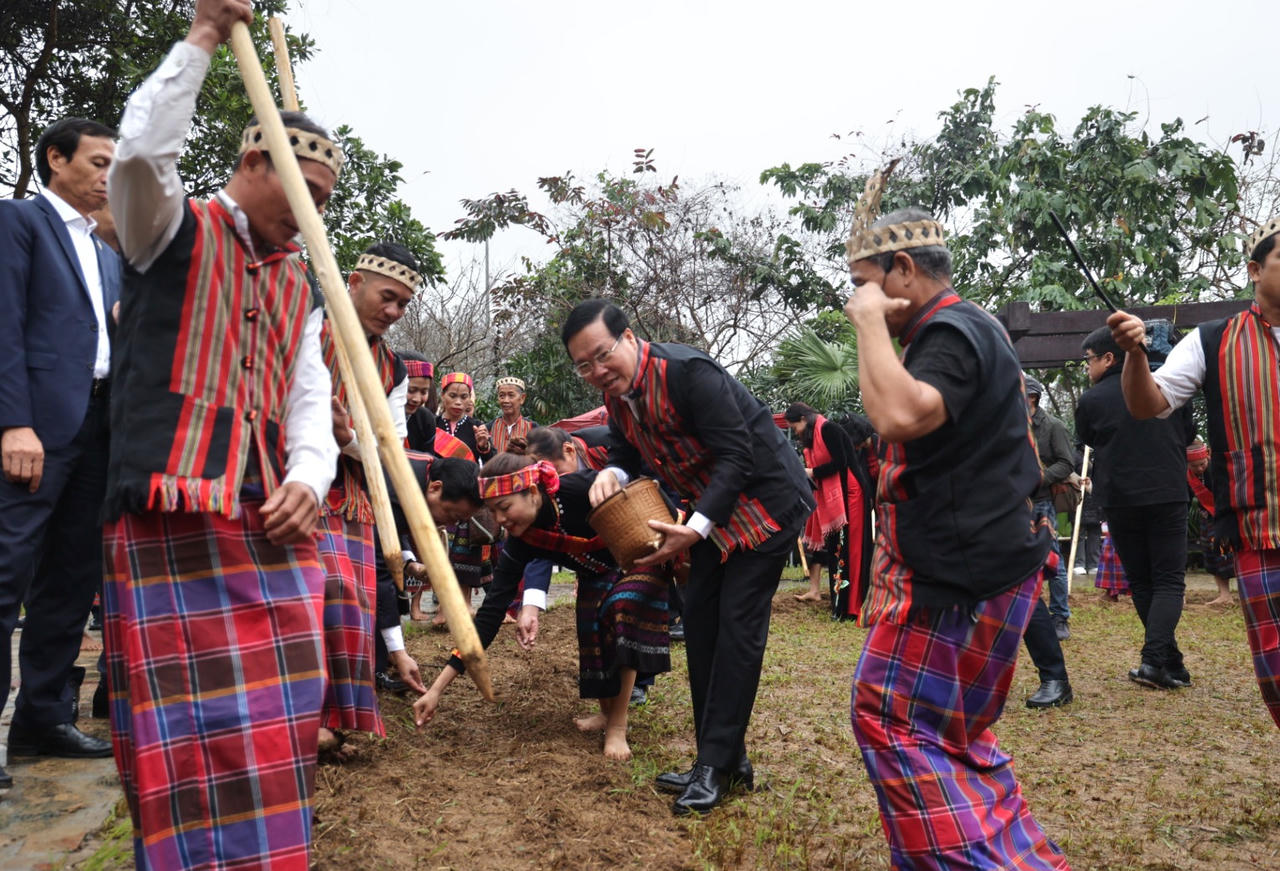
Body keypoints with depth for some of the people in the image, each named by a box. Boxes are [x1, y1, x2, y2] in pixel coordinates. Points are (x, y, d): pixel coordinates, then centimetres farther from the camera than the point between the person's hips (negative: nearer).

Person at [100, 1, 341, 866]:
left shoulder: (299, 287, 21)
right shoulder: (175, 229, 6)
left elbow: (309, 398, 15)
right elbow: (141, 152, -16)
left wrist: (308, 478, -4)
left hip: (270, 521, 6)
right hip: (172, 511, -6)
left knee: (277, 710, 9)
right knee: (188, 718, -5)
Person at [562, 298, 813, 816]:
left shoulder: (686, 371, -26)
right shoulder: (617, 395, 0)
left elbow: (736, 454, -27)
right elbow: (626, 448, 11)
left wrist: (694, 529, -32)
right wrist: (612, 474, -14)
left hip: (765, 499, -9)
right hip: (713, 510, 9)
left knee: (737, 625, -9)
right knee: (700, 620, 7)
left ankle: (717, 764, -1)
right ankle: (723, 759, 17)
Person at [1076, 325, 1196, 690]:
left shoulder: (1091, 400, -6)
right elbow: (1189, 434, 14)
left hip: (1120, 500, -1)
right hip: (1168, 495, 1)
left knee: (1140, 582, 11)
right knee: (1169, 580, 4)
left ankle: (1171, 665, 11)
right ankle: (1155, 660, -13)